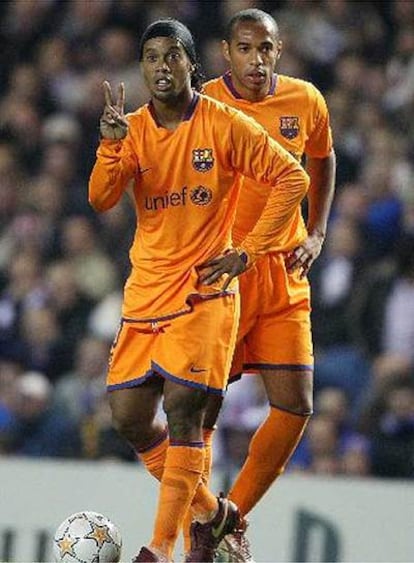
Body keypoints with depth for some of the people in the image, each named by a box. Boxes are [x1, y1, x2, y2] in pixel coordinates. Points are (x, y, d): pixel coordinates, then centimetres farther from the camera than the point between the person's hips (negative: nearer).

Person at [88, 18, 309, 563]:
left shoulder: (223, 124, -6)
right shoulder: (134, 129, 5)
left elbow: (293, 178, -4)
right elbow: (101, 199, -6)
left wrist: (247, 251, -7)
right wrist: (111, 145, -25)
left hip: (203, 290, -5)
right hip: (146, 289, 5)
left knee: (182, 410, -15)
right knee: (130, 417, 3)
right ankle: (211, 510, 22)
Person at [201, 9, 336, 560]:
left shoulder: (306, 101, 2)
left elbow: (322, 161, 22)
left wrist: (316, 234, 10)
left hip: (284, 272, 4)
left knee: (295, 406, -2)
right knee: (203, 408, -5)